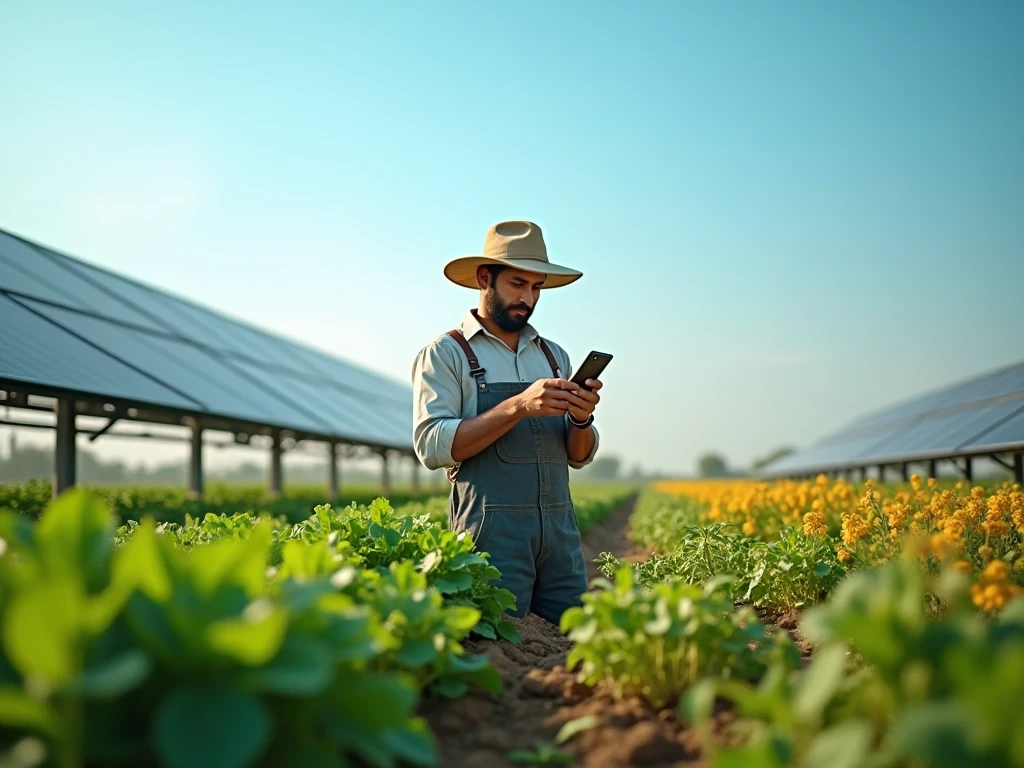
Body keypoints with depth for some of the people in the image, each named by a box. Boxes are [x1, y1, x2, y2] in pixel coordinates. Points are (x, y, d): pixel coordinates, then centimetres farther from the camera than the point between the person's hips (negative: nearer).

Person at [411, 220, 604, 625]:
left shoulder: (554, 355, 16)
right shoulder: (445, 353, 0)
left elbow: (579, 457, 16)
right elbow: (431, 446, -13)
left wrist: (582, 419, -6)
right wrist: (517, 407, -19)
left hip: (560, 530, 5)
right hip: (491, 533, -5)